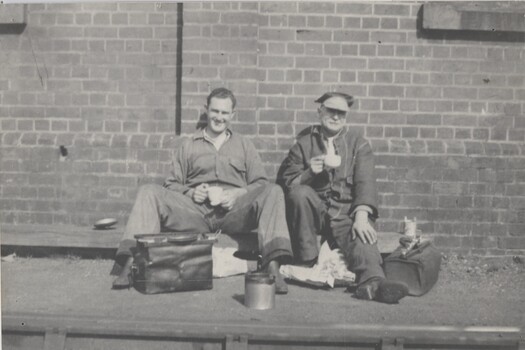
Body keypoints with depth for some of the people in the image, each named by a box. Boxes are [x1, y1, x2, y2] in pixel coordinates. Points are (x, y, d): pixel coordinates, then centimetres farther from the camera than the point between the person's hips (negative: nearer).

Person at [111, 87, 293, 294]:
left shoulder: (244, 145, 22)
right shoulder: (189, 146, 22)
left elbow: (261, 184, 12)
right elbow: (171, 185, 16)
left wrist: (238, 194, -8)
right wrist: (190, 192, -6)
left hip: (234, 212, -1)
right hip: (195, 212, 1)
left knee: (273, 192, -27)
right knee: (149, 193, -19)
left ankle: (273, 266, -39)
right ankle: (130, 264, -29)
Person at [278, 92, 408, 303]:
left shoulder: (358, 143, 13)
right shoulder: (304, 143, 14)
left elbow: (365, 182, -2)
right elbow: (285, 183, 6)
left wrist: (362, 216, -20)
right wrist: (310, 172, -15)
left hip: (346, 212, 0)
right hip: (315, 209, 1)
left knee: (360, 236, -31)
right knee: (300, 193, -29)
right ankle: (306, 261, -20)